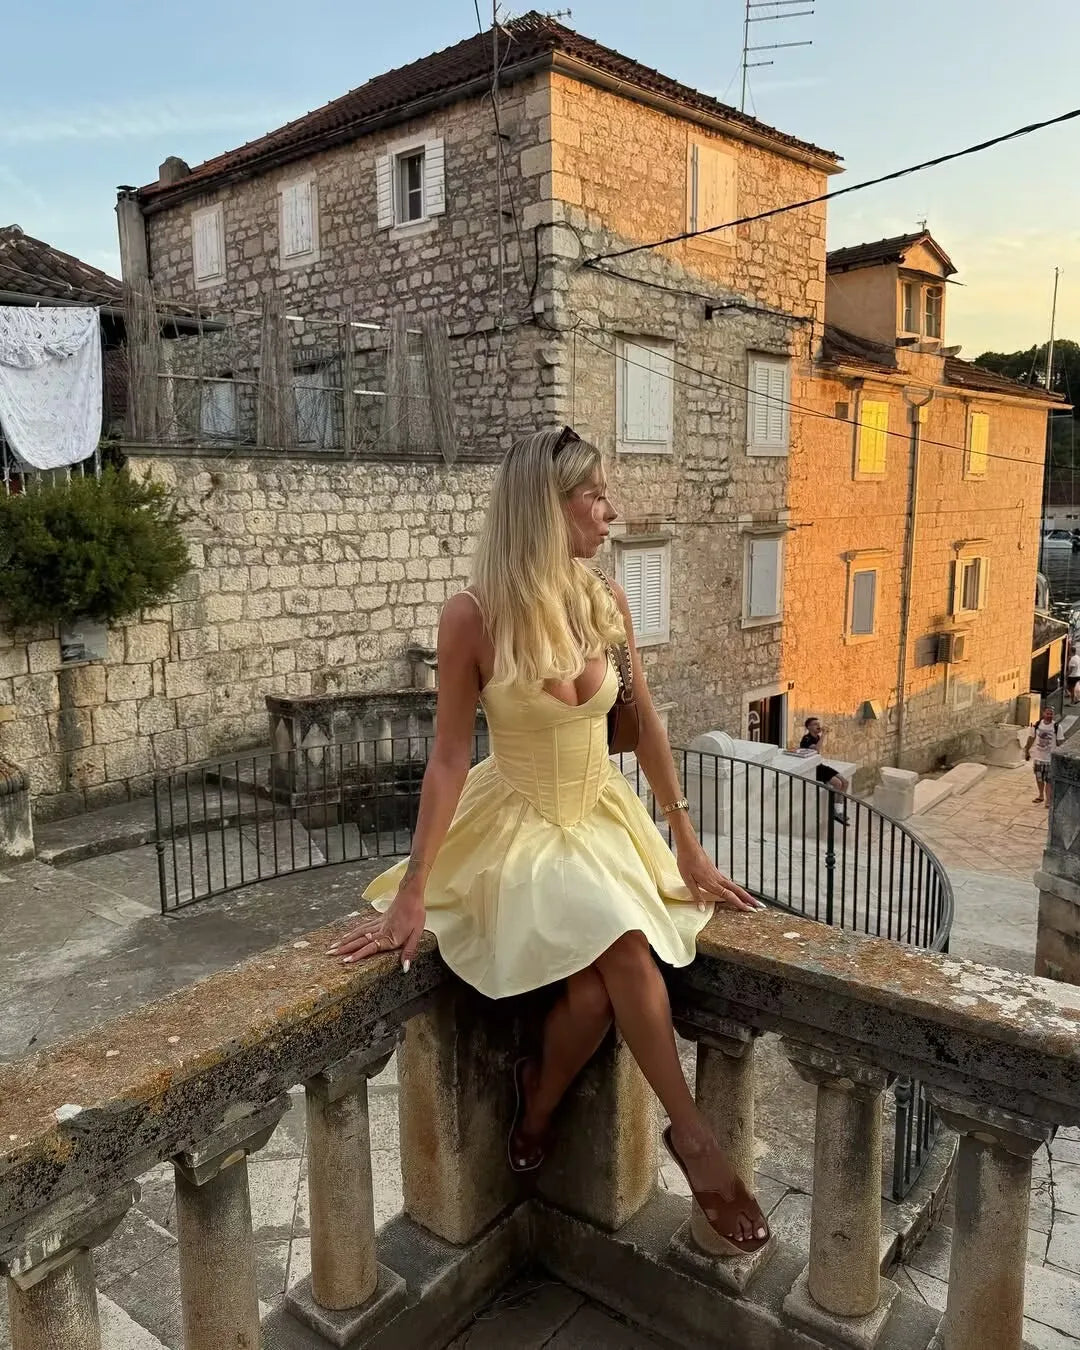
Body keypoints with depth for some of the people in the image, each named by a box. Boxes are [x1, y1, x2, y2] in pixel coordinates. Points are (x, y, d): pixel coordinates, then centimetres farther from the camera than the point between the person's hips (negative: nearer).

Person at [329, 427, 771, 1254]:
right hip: (518, 825, -3)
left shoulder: (607, 603, -4)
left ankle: (537, 1113, 12)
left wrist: (688, 847, 7)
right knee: (623, 944, -27)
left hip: (601, 816, 4)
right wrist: (412, 895, -14)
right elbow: (449, 758, -13)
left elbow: (646, 726, 4)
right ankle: (693, 1136, -4)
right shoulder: (475, 617, -16)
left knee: (597, 993, -20)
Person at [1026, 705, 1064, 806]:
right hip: (1038, 757, 3)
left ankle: (1048, 801, 4)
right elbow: (1031, 738, 8)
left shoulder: (1056, 727, -10)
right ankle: (1041, 796, 35)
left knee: (1049, 780, -2)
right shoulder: (1037, 725, -3)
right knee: (1039, 778, 16)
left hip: (1051, 758, -3)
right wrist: (1027, 751, 11)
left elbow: (1059, 742, -5)